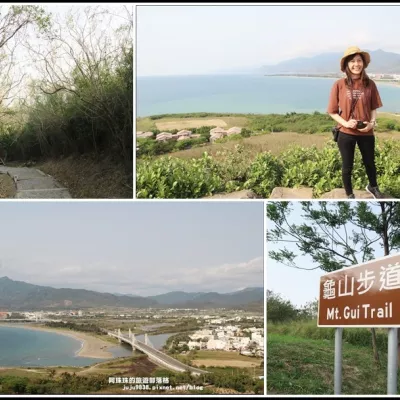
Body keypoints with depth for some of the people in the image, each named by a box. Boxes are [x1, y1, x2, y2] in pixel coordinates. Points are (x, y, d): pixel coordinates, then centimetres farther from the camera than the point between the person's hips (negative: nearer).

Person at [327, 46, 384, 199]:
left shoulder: (369, 84, -5)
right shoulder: (339, 85, -11)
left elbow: (373, 108, 5)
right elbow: (332, 111, -6)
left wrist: (372, 123, -12)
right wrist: (345, 123, -19)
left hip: (366, 132, 2)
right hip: (346, 133, -2)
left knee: (370, 163, 22)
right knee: (347, 166, 14)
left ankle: (373, 187, 50)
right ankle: (349, 195, 35)